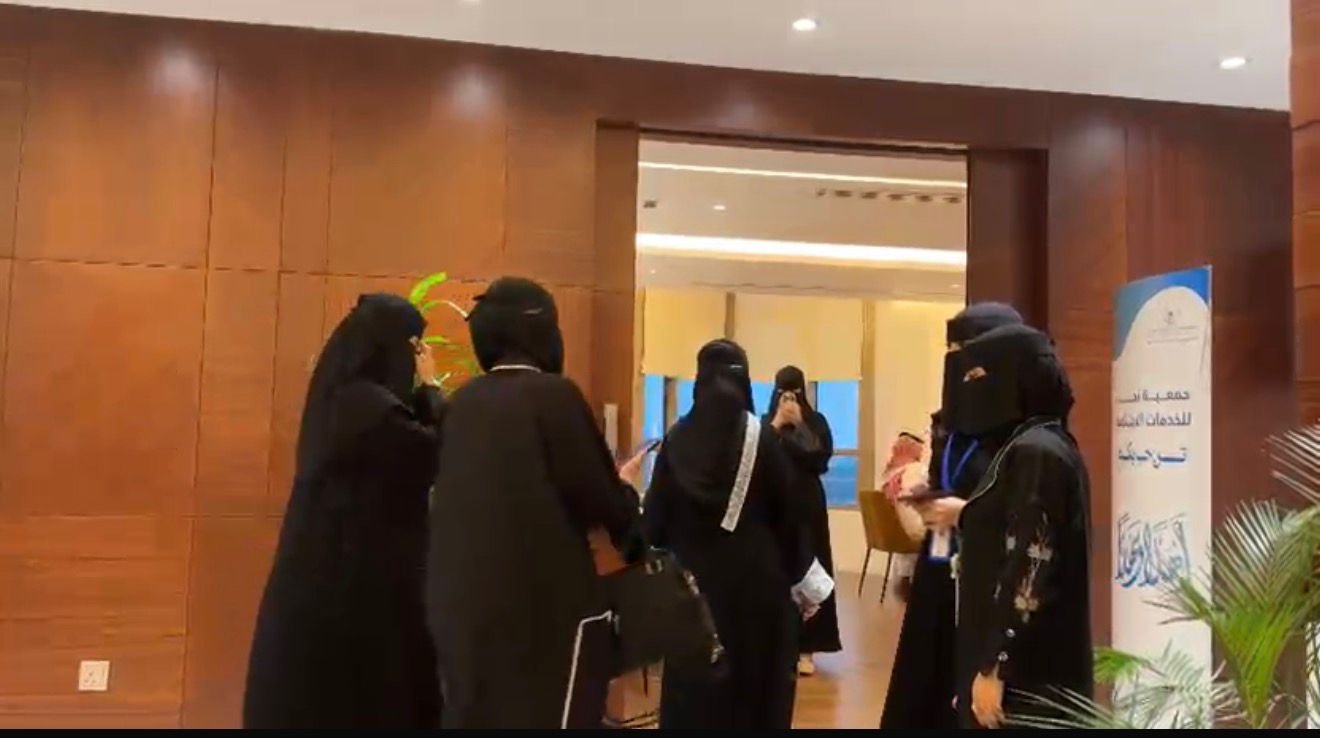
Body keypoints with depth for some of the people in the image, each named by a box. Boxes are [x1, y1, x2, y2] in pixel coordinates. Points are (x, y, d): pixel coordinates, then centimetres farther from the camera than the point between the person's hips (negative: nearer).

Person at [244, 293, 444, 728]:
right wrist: (429, 386, -3)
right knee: (366, 695, 2)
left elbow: (403, 447, 14)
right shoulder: (370, 405, -21)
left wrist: (420, 393, 6)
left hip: (321, 570, 10)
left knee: (313, 695, 17)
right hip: (360, 574, -10)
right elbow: (443, 451, -14)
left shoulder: (342, 397, 9)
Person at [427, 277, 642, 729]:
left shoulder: (462, 403, 7)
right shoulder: (554, 394, -11)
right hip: (546, 604, -6)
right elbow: (603, 506, -10)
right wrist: (625, 494, 12)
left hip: (461, 603, 7)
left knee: (473, 717, 14)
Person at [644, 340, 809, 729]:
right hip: (753, 577, -2)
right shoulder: (761, 436, -9)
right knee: (755, 681, 9)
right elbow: (787, 514, -3)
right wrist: (793, 572, 10)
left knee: (691, 687, 11)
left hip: (693, 576, 2)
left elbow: (655, 517, -1)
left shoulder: (677, 438, -4)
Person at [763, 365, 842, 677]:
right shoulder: (766, 423, 5)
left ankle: (805, 647, 5)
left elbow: (820, 458, -12)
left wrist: (799, 425, -12)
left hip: (807, 505, -1)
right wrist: (777, 424, -13)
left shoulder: (816, 422, 3)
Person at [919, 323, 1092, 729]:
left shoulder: (1034, 452, -19)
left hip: (1024, 671, -10)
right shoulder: (1044, 444, 10)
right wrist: (966, 513, 27)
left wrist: (994, 669, -21)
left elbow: (1029, 572, -23)